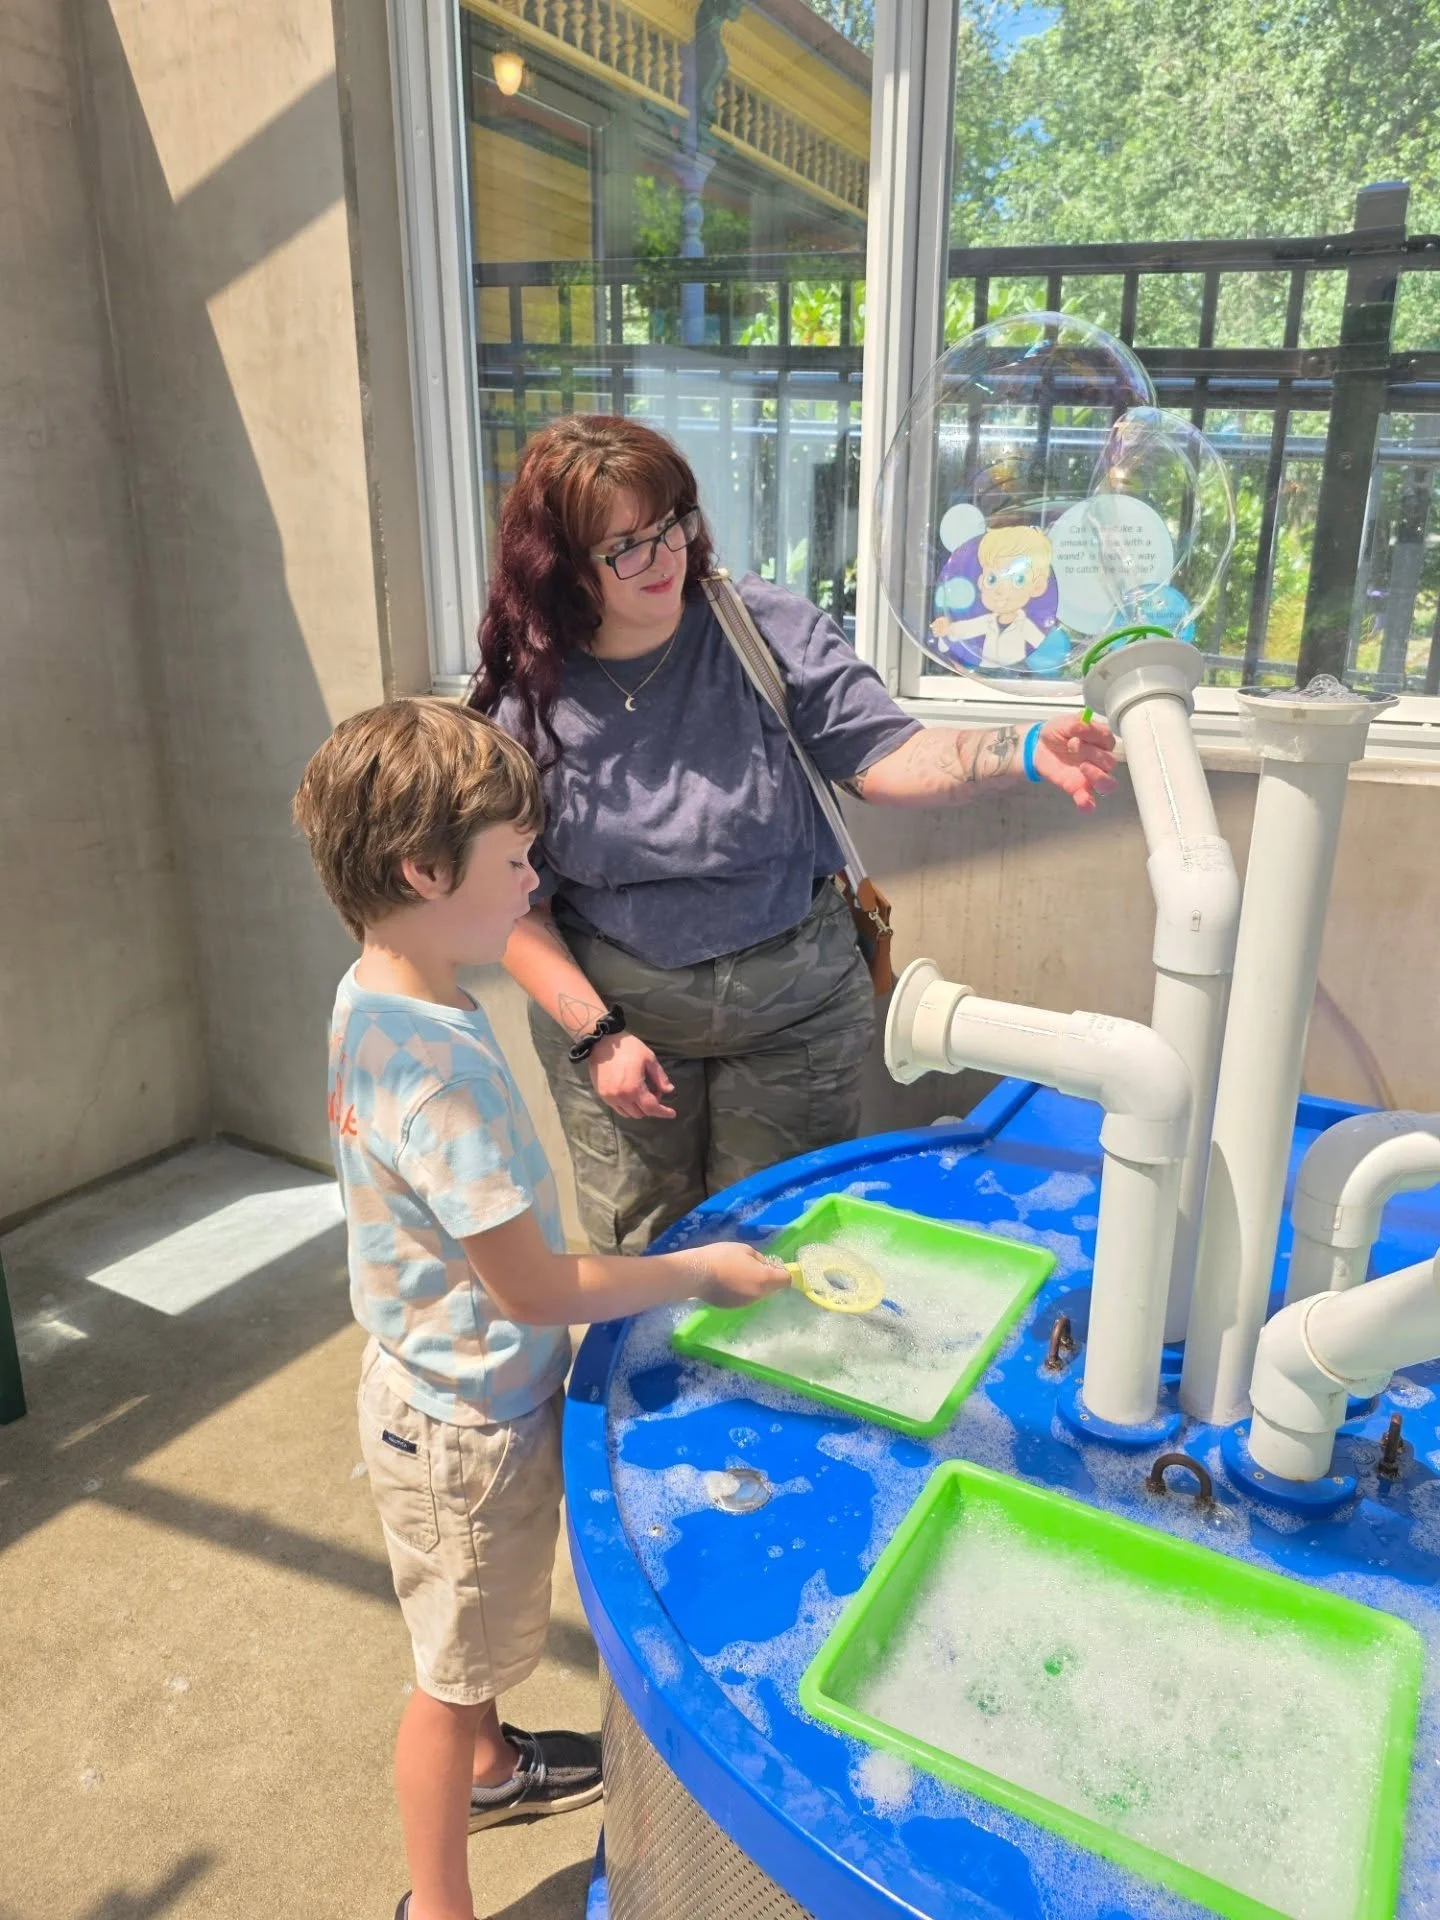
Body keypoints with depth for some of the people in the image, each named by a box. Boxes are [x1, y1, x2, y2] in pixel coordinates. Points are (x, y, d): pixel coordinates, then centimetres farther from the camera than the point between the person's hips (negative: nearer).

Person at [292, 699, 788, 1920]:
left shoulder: (373, 999, -5)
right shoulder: (441, 1062, -34)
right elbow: (533, 1287, -28)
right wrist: (700, 1271, -18)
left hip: (444, 1390, 8)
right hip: (471, 1420, -8)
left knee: (477, 1637, 32)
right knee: (454, 1669, 16)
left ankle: (487, 1766, 58)